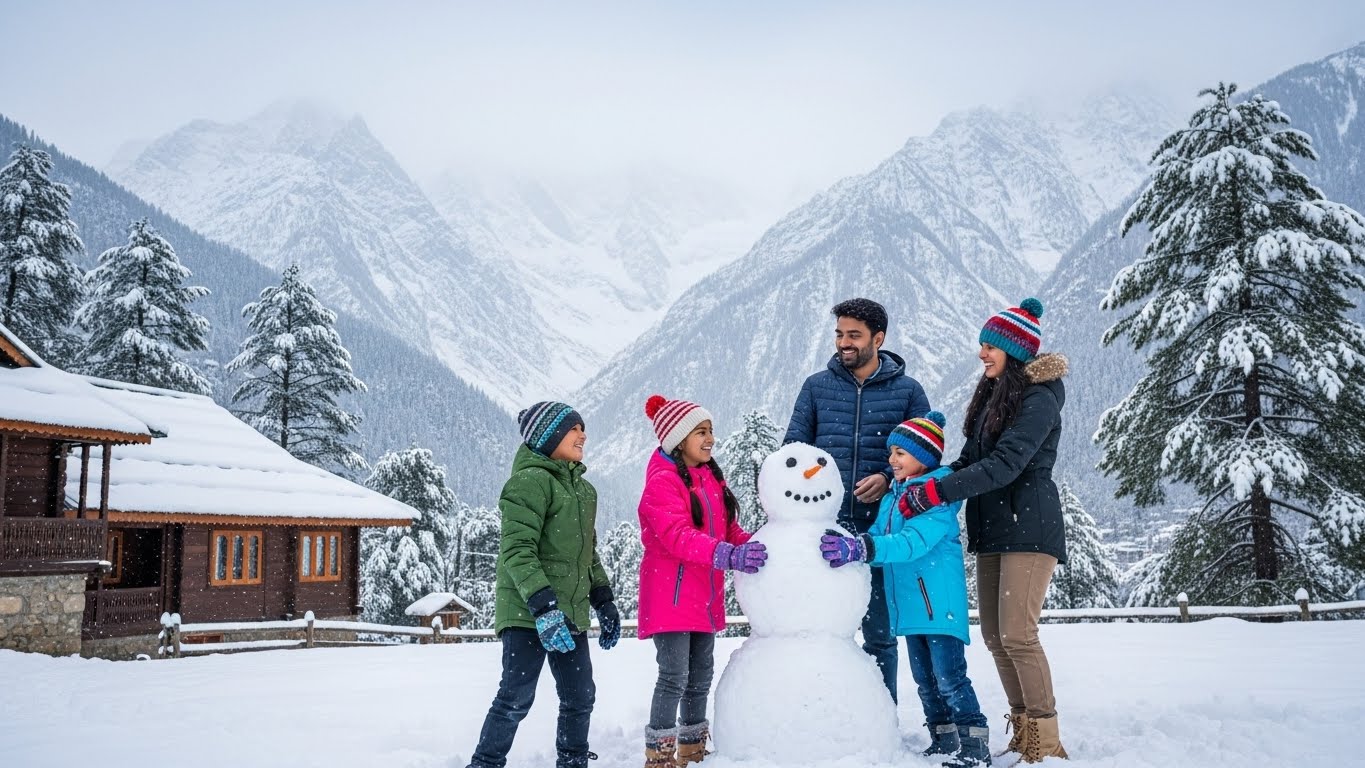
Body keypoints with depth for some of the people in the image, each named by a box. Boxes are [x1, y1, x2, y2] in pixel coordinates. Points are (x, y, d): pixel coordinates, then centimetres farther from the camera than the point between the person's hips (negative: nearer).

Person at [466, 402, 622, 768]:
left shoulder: (584, 489, 17)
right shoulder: (531, 481, -11)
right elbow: (517, 551, -19)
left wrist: (604, 601, 18)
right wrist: (542, 605, -27)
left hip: (570, 614, 8)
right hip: (529, 612, -8)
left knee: (580, 697, 11)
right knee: (516, 697, -8)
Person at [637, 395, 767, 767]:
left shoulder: (712, 478, 13)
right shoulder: (662, 482, -14)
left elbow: (729, 530, 16)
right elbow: (678, 537, -27)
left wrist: (753, 545, -5)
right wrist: (728, 555, -39)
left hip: (705, 596, 8)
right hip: (671, 595, -8)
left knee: (701, 675, 15)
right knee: (674, 676, -9)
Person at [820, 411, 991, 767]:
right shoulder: (892, 496, 13)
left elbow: (913, 542, -28)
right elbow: (877, 539, 9)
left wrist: (861, 548, -37)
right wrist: (845, 544, -10)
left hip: (939, 601, -9)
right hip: (909, 603, 9)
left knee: (950, 678, -6)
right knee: (925, 680, 16)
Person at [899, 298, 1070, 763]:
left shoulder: (1039, 399, -11)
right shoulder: (991, 395, 15)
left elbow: (1004, 465, -21)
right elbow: (970, 460, 15)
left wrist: (938, 493, -25)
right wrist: (925, 482, -1)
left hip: (1028, 527, -8)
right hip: (991, 528, 8)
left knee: (1017, 634, -12)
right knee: (994, 636, 7)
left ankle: (1046, 743, -2)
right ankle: (1023, 734, 16)